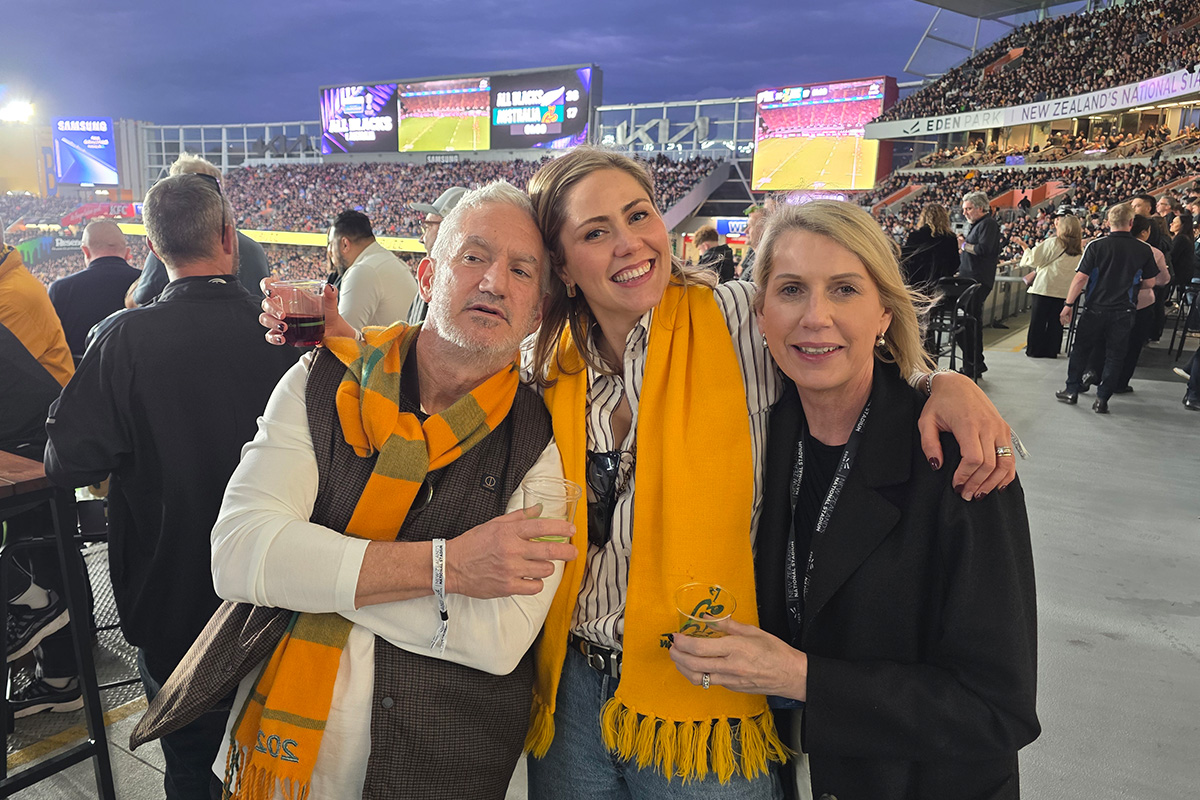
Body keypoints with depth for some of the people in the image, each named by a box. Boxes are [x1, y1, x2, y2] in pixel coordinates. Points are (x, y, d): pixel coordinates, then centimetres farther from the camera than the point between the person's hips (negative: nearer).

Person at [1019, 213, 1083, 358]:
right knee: (1055, 321, 9)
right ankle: (1051, 350, 11)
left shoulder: (1053, 243, -9)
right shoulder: (1079, 250, 6)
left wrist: (1026, 248, 12)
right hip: (1063, 290, 5)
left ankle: (1034, 350, 4)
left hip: (1044, 287, -5)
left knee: (1038, 320, 2)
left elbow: (1033, 259, -5)